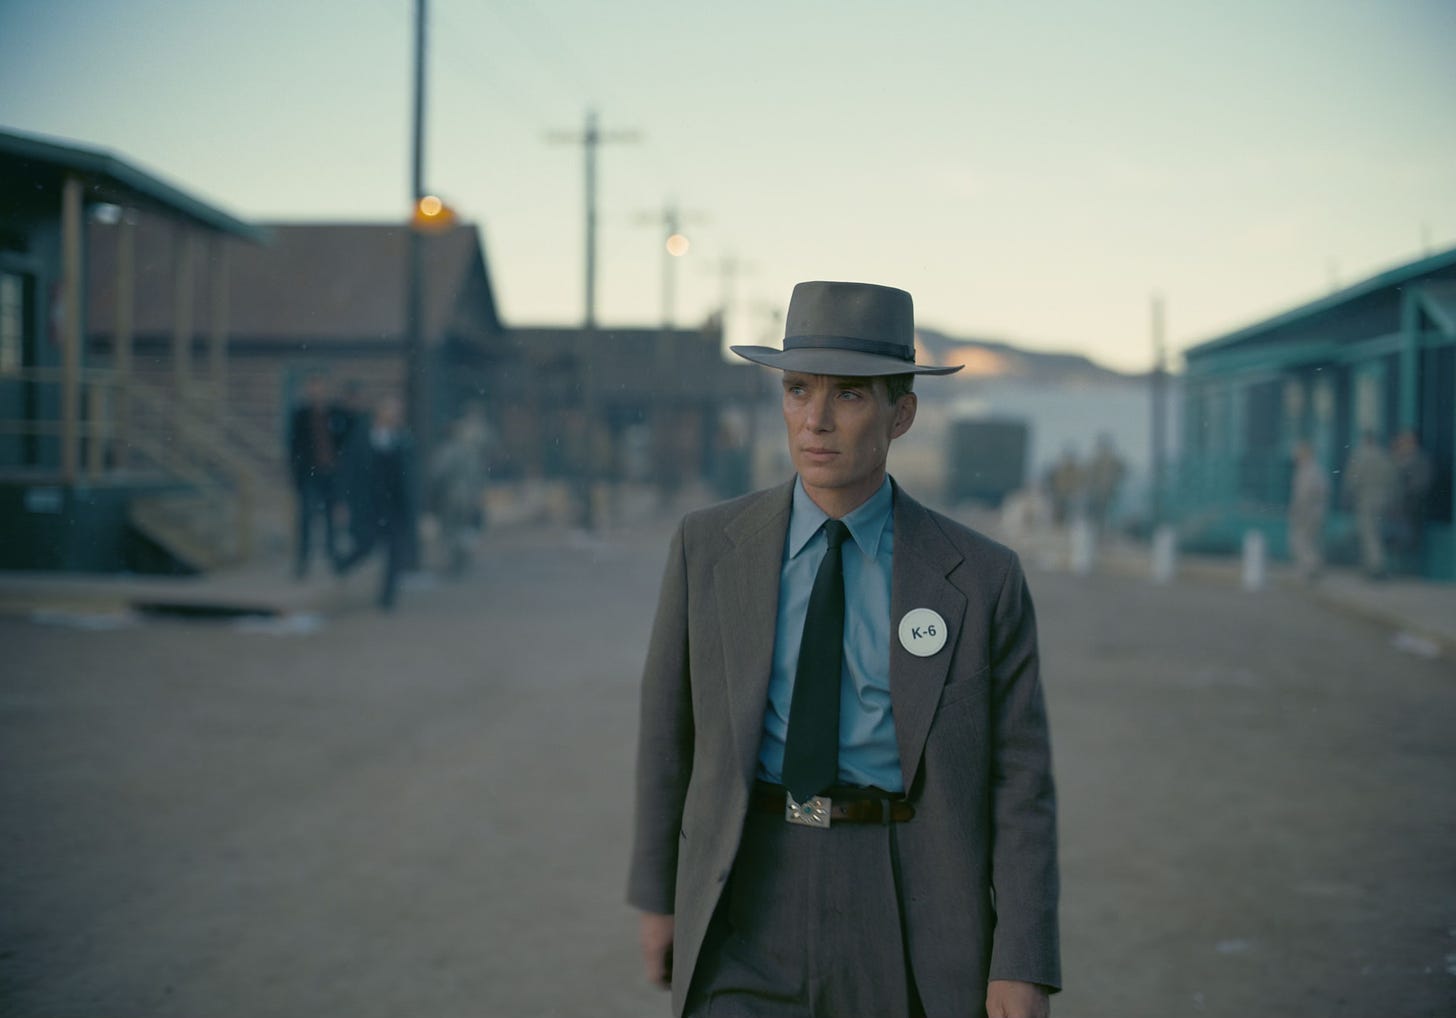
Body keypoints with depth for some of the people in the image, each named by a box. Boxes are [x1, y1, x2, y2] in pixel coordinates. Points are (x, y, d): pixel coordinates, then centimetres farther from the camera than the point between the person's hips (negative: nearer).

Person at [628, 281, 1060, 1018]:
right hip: (750, 918, 0)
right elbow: (670, 727, 11)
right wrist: (655, 893, 16)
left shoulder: (981, 579, -3)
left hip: (908, 920, 0)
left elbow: (1019, 781, -3)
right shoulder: (708, 547, 1)